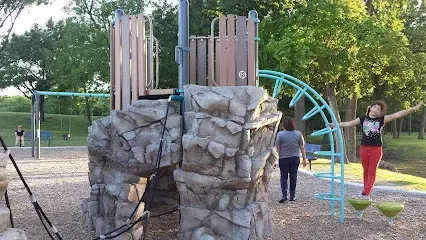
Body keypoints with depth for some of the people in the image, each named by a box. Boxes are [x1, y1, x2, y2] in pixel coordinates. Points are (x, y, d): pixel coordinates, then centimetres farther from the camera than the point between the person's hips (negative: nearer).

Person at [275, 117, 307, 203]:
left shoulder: (280, 134, -8)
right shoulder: (298, 134, 1)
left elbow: (277, 148, -7)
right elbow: (302, 148, 3)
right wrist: (304, 159, 11)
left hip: (284, 158, -2)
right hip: (295, 158, 3)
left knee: (284, 177, 4)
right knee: (293, 177, 9)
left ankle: (284, 195, -8)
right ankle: (292, 196, 14)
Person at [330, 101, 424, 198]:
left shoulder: (382, 119, -1)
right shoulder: (363, 119, 4)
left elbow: (397, 114, -5)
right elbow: (348, 123, 5)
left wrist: (414, 108, -10)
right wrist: (335, 125, 1)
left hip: (376, 149, -2)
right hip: (364, 148, 2)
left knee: (372, 172, 1)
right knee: (366, 171, 10)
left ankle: (365, 194, -1)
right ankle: (366, 190, 20)